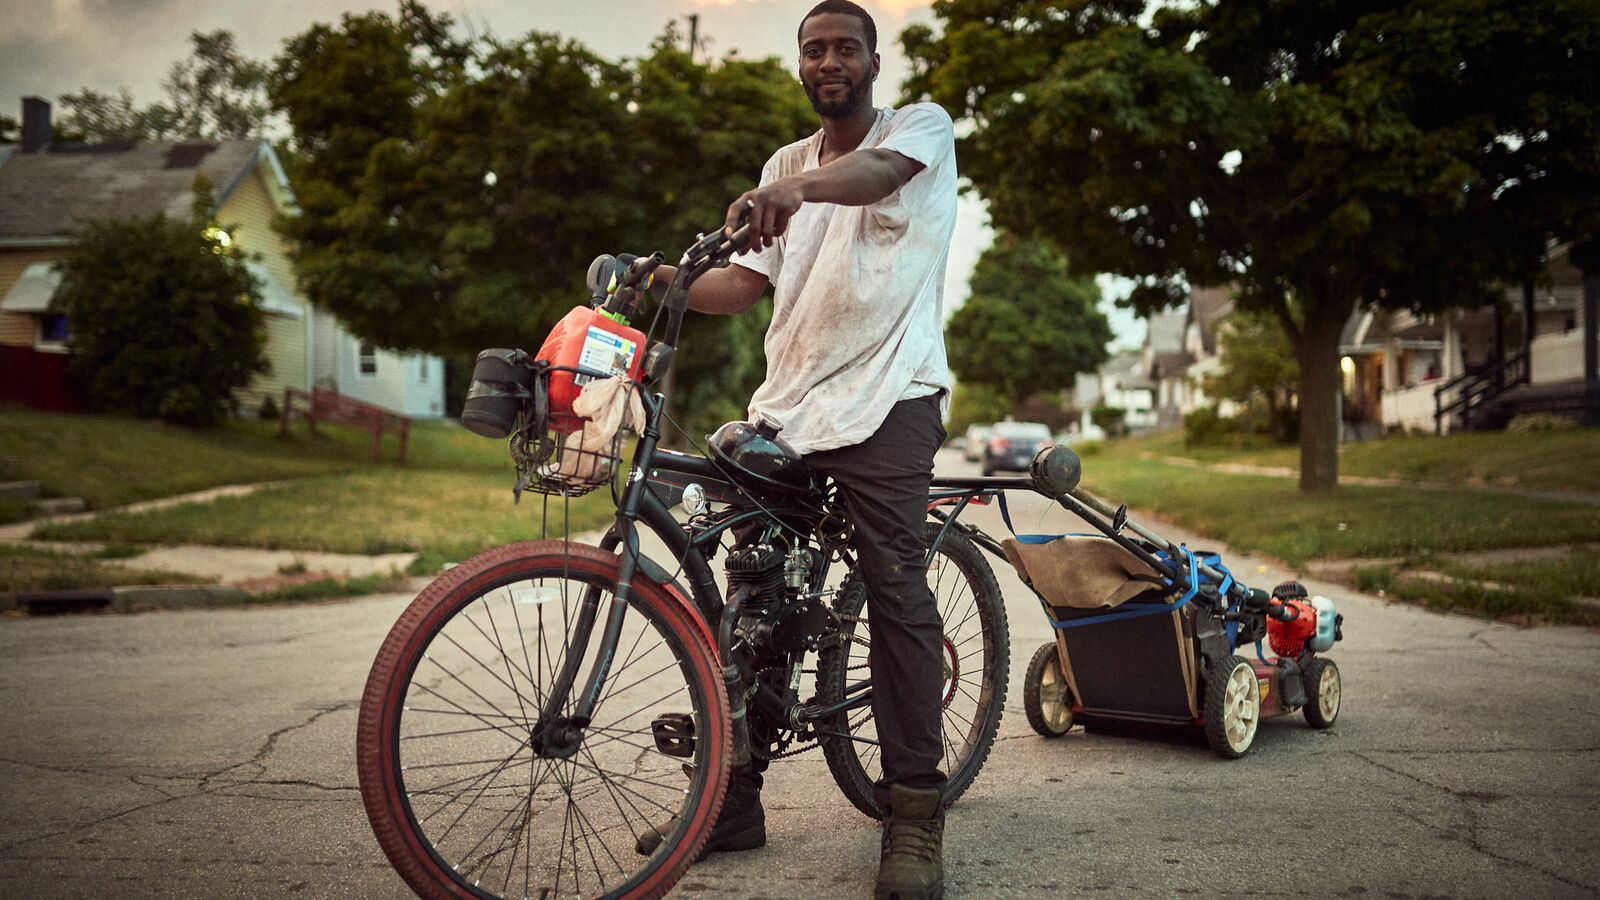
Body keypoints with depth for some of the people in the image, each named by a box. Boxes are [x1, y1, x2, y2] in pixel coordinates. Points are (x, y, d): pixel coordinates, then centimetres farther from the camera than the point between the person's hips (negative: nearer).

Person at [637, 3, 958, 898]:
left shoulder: (923, 126, 5)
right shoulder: (787, 164, 22)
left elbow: (877, 169, -21)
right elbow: (747, 280, 11)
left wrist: (799, 187, -41)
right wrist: (668, 283, -8)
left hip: (886, 397, -5)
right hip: (786, 403, 6)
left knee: (898, 593, -12)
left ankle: (915, 811, -4)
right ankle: (734, 798, 11)